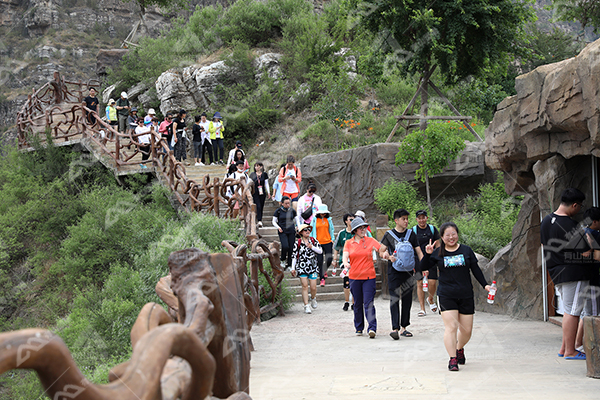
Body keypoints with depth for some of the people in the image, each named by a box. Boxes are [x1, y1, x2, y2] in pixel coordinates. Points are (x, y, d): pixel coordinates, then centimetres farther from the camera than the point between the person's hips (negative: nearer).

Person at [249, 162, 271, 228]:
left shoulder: (264, 174, 7)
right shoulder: (252, 175, 5)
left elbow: (266, 184, 10)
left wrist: (268, 192, 7)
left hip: (262, 192, 2)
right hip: (255, 192, -2)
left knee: (261, 207, 4)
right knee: (258, 206, -14)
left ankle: (260, 220, 13)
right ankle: (259, 221, -21)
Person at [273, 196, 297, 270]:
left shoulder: (292, 211, 7)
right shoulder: (278, 211, -1)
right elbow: (274, 221, 5)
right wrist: (278, 227, -13)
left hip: (291, 231, 3)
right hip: (282, 231, -3)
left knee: (291, 248, 0)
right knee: (285, 246, -20)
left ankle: (290, 265, 12)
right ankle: (283, 260, 8)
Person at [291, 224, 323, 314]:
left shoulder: (313, 240, 7)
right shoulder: (297, 242, 1)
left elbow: (320, 251, 2)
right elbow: (294, 255, 4)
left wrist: (312, 247, -14)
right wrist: (293, 268, 1)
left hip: (312, 266, 1)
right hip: (301, 267, -1)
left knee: (313, 287, -1)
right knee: (305, 286, -6)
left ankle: (313, 299, 30)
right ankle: (306, 305, -1)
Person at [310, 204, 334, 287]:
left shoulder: (329, 220, 6)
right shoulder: (315, 220, 2)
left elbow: (332, 230, 15)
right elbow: (311, 230, 7)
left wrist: (332, 239, 8)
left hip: (328, 242, 1)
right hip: (318, 243, -1)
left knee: (329, 260, -4)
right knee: (319, 261, -3)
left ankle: (324, 271, 28)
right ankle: (322, 278, 3)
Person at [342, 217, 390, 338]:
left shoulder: (370, 241, 3)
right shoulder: (348, 243, 5)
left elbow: (382, 248, -4)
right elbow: (345, 256, -6)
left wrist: (385, 254, -27)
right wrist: (346, 264, -28)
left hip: (369, 276, -2)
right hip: (354, 277, 2)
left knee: (369, 303, -11)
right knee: (357, 304, 10)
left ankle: (372, 328, -14)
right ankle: (359, 328, 23)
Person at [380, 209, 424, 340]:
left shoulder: (411, 234, 7)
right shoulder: (389, 235, 0)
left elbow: (418, 251, 6)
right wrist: (389, 257, -22)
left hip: (408, 270, 3)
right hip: (394, 270, -3)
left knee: (407, 299, 7)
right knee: (394, 298, -11)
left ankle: (403, 327, 16)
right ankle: (395, 328, -16)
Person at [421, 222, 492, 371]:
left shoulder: (466, 250, 5)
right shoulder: (438, 253, 3)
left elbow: (476, 270, 9)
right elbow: (424, 267, 1)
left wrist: (485, 285, 1)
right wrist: (427, 254, -15)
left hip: (466, 296, 2)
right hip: (446, 296, -2)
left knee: (466, 330, 7)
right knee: (451, 327, -14)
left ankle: (460, 348, 37)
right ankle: (452, 359, -9)